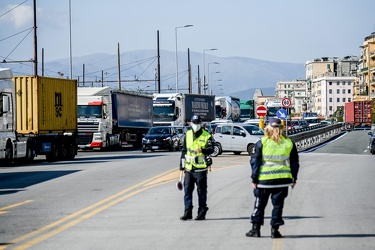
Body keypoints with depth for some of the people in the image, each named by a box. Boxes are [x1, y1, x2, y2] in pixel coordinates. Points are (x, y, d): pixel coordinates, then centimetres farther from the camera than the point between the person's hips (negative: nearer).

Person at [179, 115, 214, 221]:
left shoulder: (207, 136, -4)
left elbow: (211, 149, -13)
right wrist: (182, 164, 17)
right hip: (188, 168, 5)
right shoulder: (187, 134, 11)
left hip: (200, 168, -5)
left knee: (201, 191, 2)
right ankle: (187, 212, 11)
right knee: (187, 189, 5)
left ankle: (202, 213, 9)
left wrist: (203, 150, -34)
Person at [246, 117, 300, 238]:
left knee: (260, 204, 9)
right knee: (278, 204, 8)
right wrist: (294, 178, 19)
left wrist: (254, 179, 2)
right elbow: (294, 163, 12)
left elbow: (255, 162, -3)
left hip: (264, 179, -2)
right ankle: (275, 229, 6)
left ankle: (256, 228, 11)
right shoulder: (289, 143, 6)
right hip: (283, 179, 2)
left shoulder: (261, 143, -3)